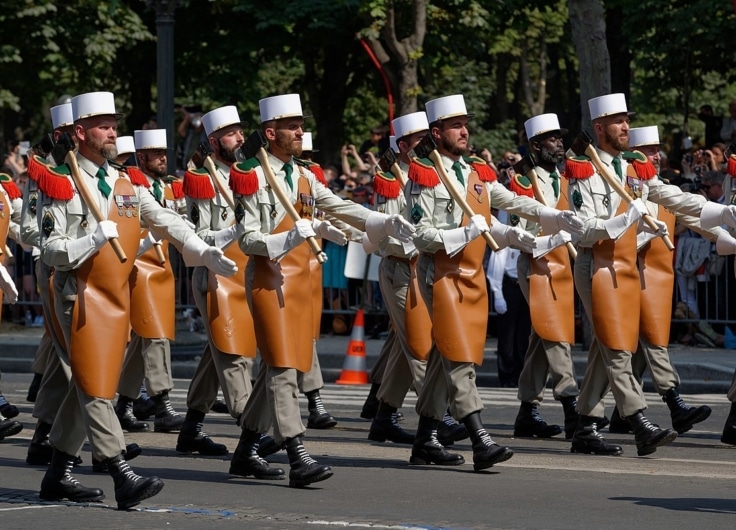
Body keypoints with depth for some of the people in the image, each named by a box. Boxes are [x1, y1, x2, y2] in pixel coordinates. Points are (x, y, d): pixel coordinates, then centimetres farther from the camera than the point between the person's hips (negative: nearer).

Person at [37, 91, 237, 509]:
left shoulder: (125, 184, 12)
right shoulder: (63, 186, -7)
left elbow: (167, 221, 7)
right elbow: (50, 250, -11)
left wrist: (205, 252, -6)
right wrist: (94, 239, -24)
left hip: (118, 296, 7)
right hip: (83, 296, -7)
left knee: (88, 386, 11)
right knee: (95, 386, -10)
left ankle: (59, 475, 20)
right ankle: (124, 478, -18)